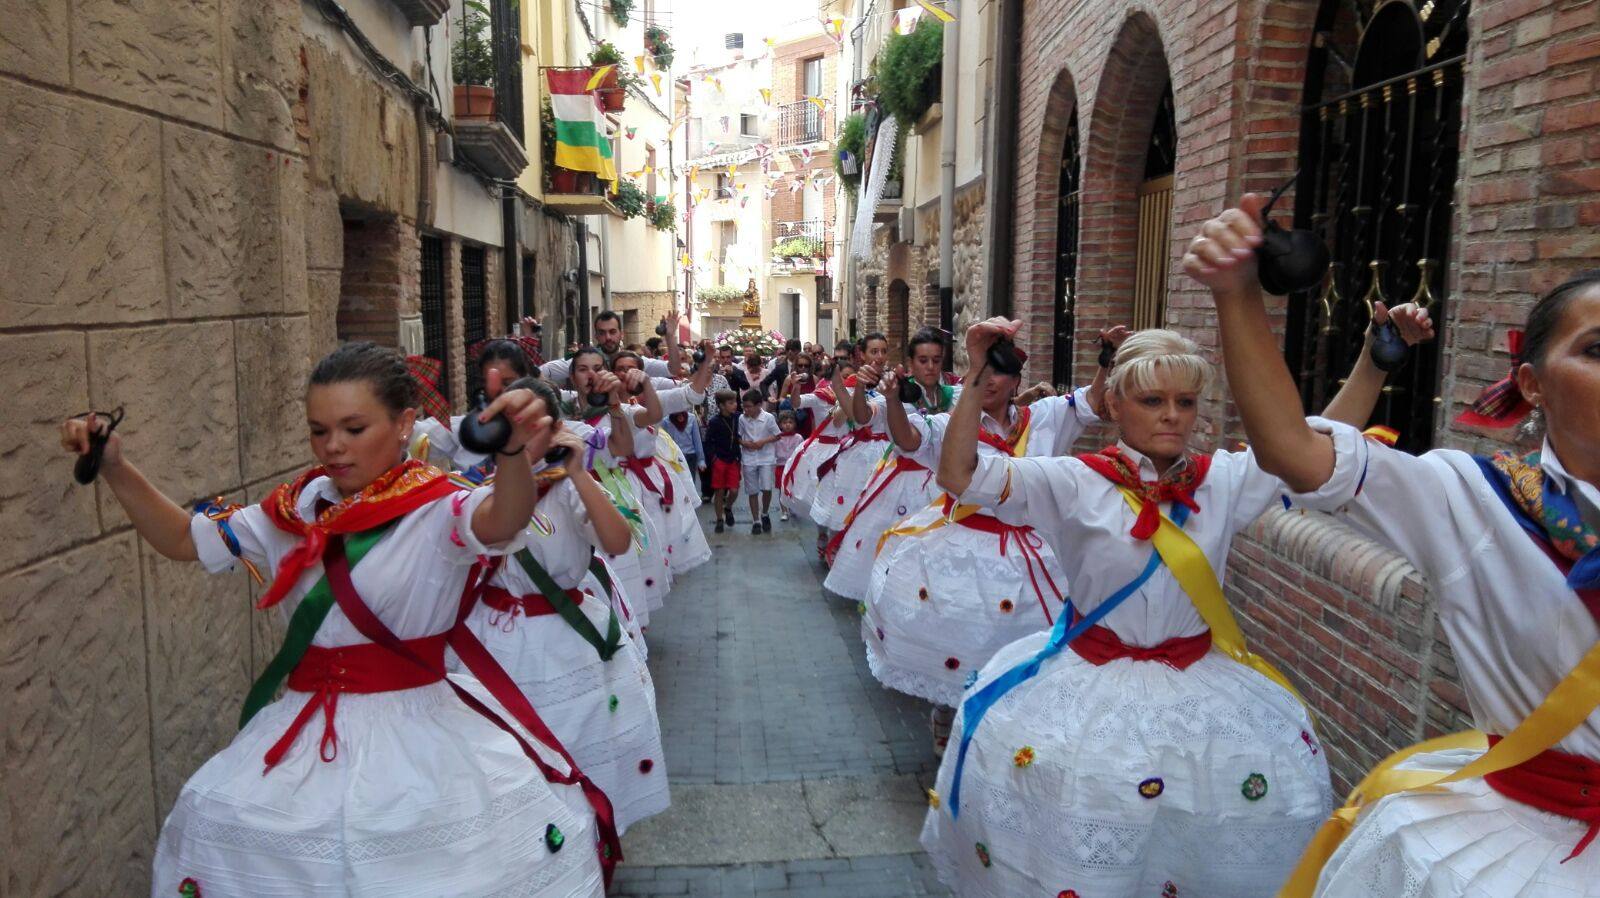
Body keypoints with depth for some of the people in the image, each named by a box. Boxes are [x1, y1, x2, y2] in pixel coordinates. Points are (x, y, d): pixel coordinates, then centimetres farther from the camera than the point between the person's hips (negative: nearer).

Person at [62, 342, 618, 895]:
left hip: (414, 731, -5)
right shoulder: (295, 511, 7)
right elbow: (182, 540, 18)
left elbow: (502, 521, -35)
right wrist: (114, 468, 4)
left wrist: (515, 458, -57)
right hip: (304, 734, 5)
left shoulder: (438, 508, -12)